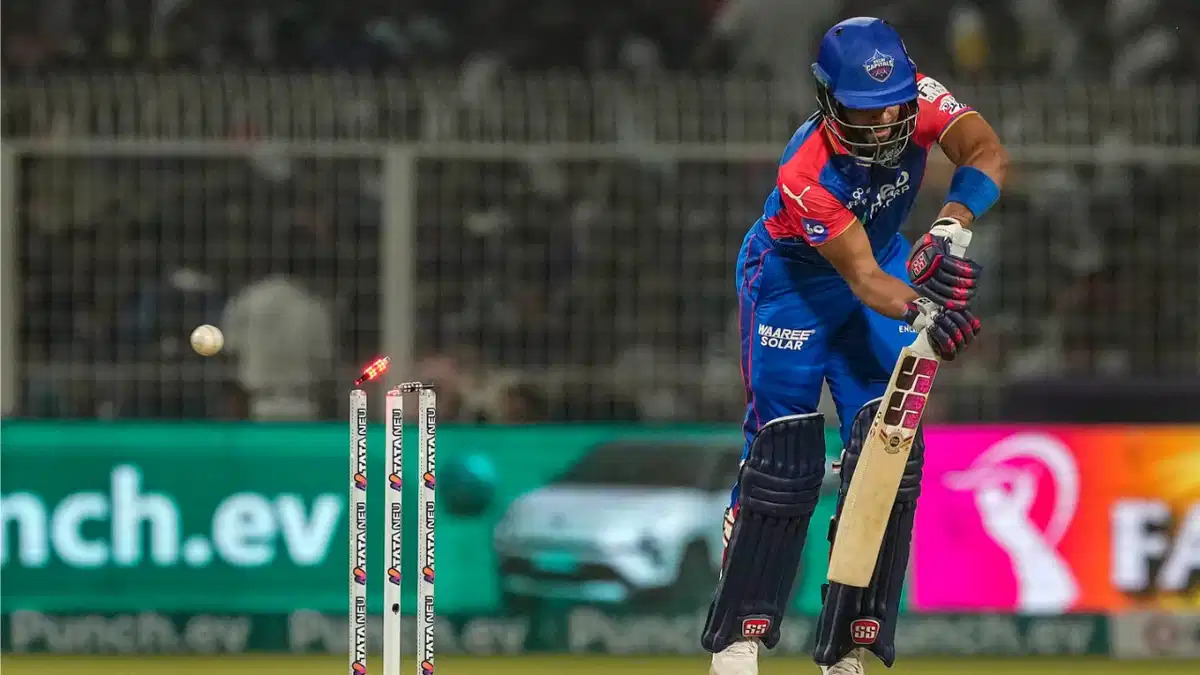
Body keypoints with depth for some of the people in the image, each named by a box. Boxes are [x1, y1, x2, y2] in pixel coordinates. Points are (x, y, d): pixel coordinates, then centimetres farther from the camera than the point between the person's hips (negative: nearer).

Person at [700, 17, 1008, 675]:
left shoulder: (919, 98, -24)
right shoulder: (805, 174, -36)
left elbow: (987, 153, -36)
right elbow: (862, 278, -39)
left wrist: (949, 227, -52)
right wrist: (922, 313, -57)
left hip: (887, 261, 5)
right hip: (791, 281, -5)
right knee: (785, 458, -11)